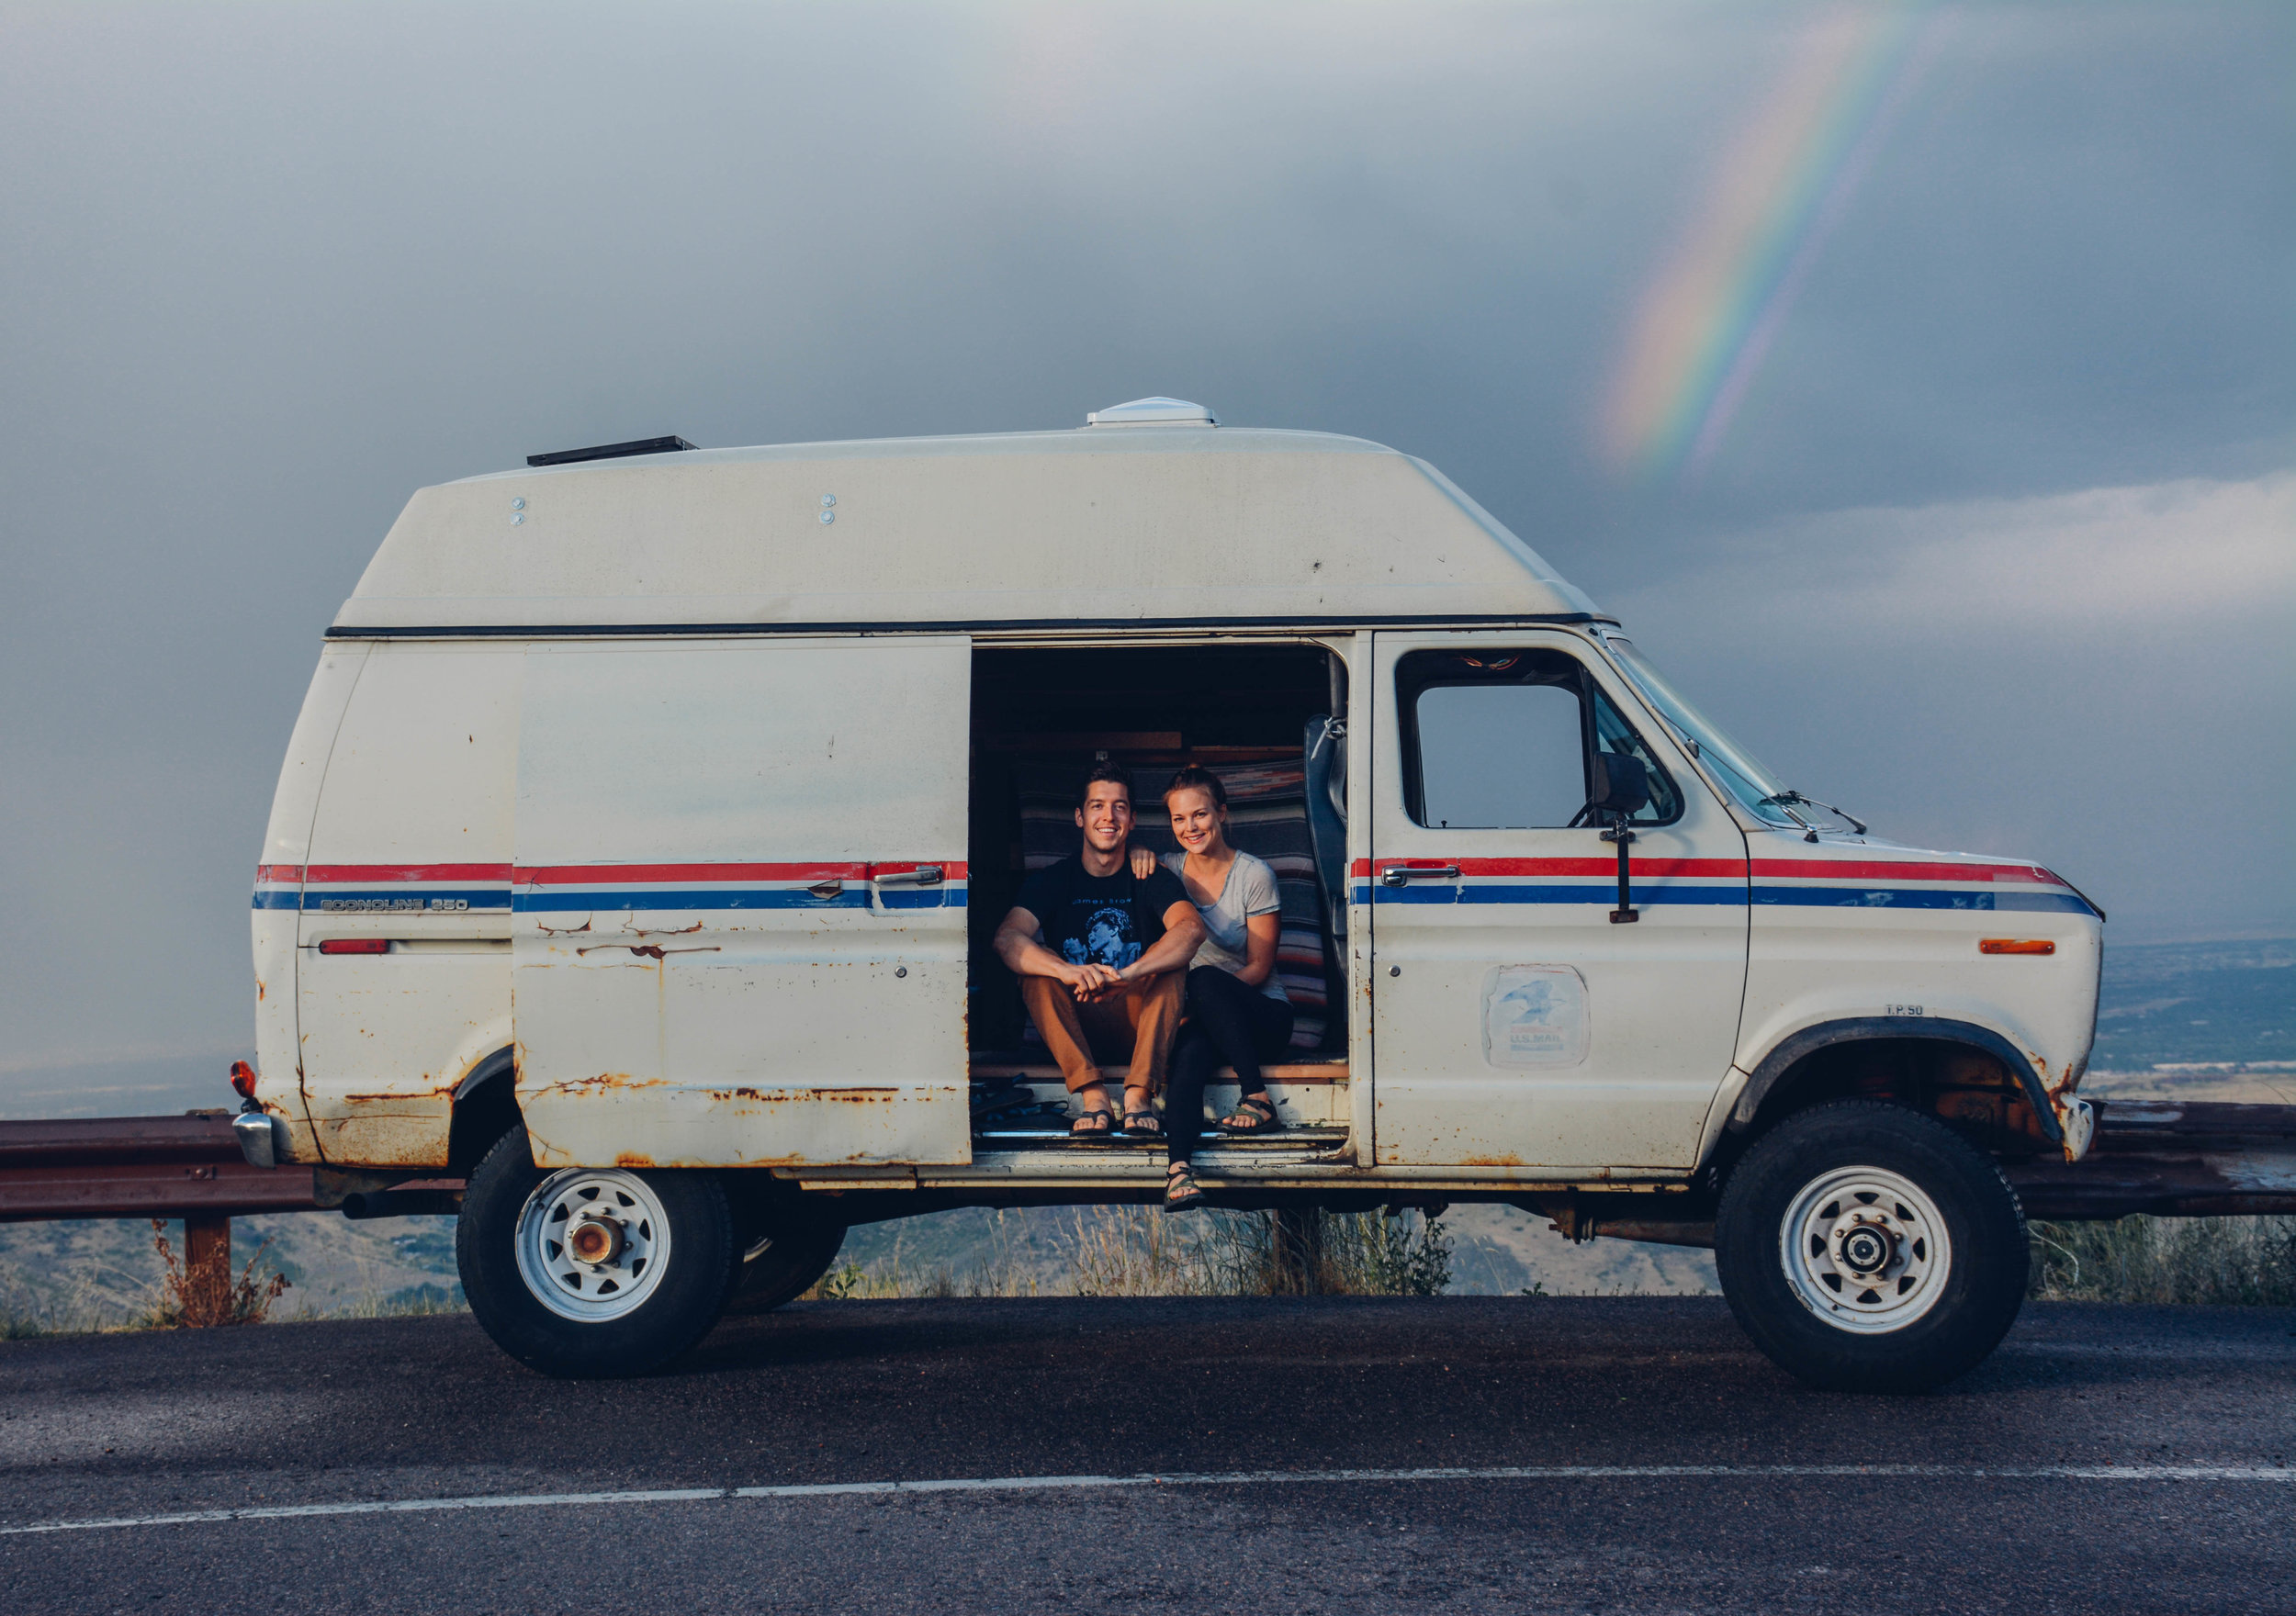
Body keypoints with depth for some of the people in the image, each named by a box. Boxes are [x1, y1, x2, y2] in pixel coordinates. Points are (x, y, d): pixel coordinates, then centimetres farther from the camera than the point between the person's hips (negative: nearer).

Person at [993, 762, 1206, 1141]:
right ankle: (1092, 1097, -34)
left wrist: (1127, 974, -42)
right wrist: (1069, 972, -40)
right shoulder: (1052, 881, 0)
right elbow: (1006, 939, -19)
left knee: (1171, 959, -23)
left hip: (1136, 1024, 0)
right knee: (1035, 964, -23)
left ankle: (1139, 1094, -34)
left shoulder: (1152, 880, -2)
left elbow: (1191, 929, -24)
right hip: (1075, 1026, 1)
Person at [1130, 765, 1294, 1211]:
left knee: (1205, 979, -36)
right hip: (1200, 1015, 2)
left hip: (1262, 1013, -2)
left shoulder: (1254, 875, -4)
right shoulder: (1170, 869, 8)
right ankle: (1179, 1165, -56)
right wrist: (1137, 853, -1)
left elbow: (1259, 968, -6)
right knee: (1189, 1052, -35)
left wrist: (1203, 994, -20)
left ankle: (1257, 1099, -35)